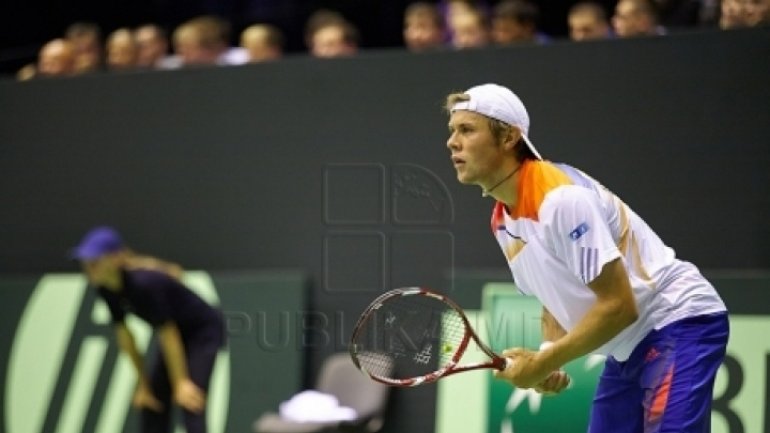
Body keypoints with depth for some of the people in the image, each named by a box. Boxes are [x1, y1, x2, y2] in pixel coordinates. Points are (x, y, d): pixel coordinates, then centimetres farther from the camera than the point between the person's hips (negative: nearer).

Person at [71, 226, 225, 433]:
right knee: (152, 402, 6)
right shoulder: (106, 288, -11)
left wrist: (181, 382, -26)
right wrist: (143, 382, 0)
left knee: (191, 402, -20)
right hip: (181, 334, 9)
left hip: (204, 331, -9)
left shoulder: (144, 282, -34)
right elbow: (124, 333, -2)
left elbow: (168, 334, -30)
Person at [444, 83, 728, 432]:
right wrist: (546, 358, -5)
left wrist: (543, 363, -20)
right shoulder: (503, 222, 6)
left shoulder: (560, 198, -24)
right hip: (626, 348, 10)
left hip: (680, 322, -10)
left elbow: (619, 306, -25)